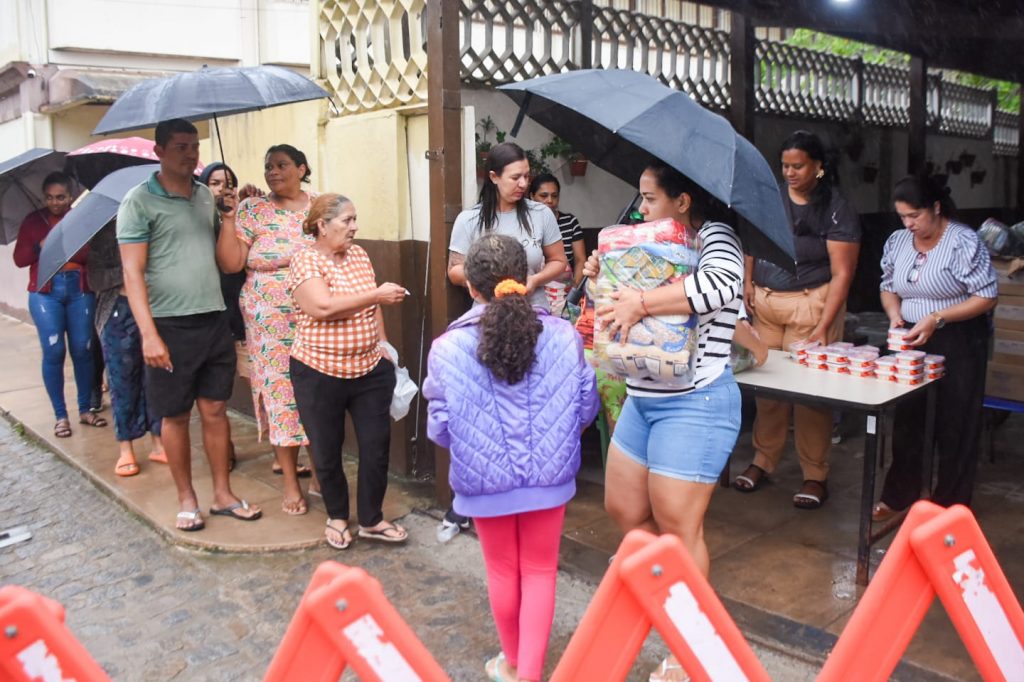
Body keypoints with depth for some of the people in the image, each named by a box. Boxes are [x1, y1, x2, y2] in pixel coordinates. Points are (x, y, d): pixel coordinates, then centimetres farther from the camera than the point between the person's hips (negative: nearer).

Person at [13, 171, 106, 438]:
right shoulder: (33, 221, 9)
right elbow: (19, 259, 3)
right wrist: (42, 246, -13)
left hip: (80, 290, 0)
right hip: (46, 292, 0)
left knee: (82, 350, 1)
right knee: (54, 351, -6)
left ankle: (85, 409, 14)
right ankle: (60, 416, 3)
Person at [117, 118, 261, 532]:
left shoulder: (206, 196, 10)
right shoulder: (139, 201, -6)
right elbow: (133, 273, -10)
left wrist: (229, 219, -3)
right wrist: (149, 334, -17)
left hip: (214, 320, 5)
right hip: (170, 325, -5)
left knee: (215, 409, 10)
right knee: (175, 416, 7)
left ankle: (223, 495, 22)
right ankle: (187, 499, 22)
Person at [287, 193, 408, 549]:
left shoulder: (359, 254, 7)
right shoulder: (305, 260, -12)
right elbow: (322, 308, -26)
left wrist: (384, 346, 13)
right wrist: (377, 295, -21)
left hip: (370, 370, 5)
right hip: (320, 373, -5)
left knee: (376, 447, 6)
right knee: (327, 452, 10)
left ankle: (371, 520, 23)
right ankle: (337, 517, 32)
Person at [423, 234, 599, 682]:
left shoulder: (448, 349, -16)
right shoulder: (563, 336, -12)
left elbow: (440, 430, -8)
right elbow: (585, 409, -1)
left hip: (485, 480, 0)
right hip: (548, 476, 0)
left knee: (503, 572, 21)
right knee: (539, 572, 18)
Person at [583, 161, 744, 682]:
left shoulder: (715, 239, -12)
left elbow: (719, 286, -34)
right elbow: (626, 304, 21)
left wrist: (640, 302, -33)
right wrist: (604, 278, 2)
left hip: (694, 405, -9)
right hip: (642, 399, 9)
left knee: (676, 528, 0)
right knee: (623, 510, 15)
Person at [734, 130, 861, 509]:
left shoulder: (835, 210, -6)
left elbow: (841, 273, -9)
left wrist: (823, 327, -16)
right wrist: (748, 281, 3)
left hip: (812, 304, -4)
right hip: (765, 303, 4)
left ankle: (815, 475, 12)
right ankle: (763, 461, 20)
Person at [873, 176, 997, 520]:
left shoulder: (963, 241, -14)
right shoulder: (897, 241, 4)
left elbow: (986, 297, -14)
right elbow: (888, 287, 14)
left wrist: (936, 318, -23)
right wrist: (895, 314, -6)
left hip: (957, 344, -5)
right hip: (912, 342, 5)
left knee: (955, 426, 4)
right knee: (906, 421, 11)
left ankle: (950, 505, 18)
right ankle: (898, 496, 25)